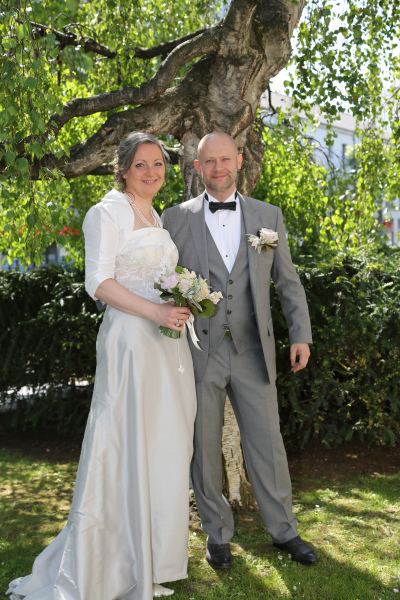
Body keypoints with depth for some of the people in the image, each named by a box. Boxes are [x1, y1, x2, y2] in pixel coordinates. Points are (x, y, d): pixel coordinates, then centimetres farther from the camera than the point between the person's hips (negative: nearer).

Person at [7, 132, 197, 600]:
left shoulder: (158, 219, 20)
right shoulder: (108, 212, -5)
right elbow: (99, 282, -14)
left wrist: (186, 303, 8)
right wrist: (156, 311, -21)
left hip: (169, 342, 8)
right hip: (130, 340, -8)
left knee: (167, 446, 10)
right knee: (127, 446, -4)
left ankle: (154, 555, 24)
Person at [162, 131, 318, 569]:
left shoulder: (267, 216, 8)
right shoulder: (175, 219, 3)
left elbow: (287, 281, 11)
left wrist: (300, 334, 3)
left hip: (252, 351, 1)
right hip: (198, 352, -1)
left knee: (267, 443, 6)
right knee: (204, 447, 8)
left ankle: (283, 531, 25)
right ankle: (217, 535, 26)